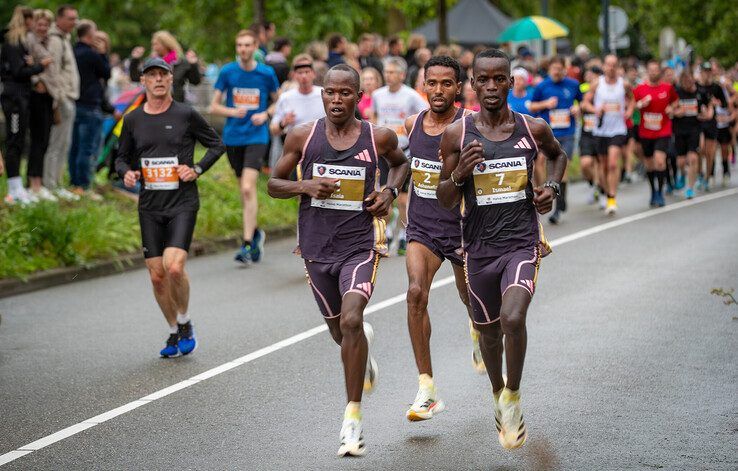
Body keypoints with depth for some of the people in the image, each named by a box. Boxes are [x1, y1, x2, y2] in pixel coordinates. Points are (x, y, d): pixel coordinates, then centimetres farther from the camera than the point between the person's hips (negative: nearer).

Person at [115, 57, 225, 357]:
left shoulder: (186, 115, -2)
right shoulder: (133, 120, 7)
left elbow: (217, 145, 8)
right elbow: (122, 157, 19)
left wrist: (197, 169, -6)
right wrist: (126, 172, -3)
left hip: (183, 203, -4)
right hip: (150, 206, 4)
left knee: (174, 267, -20)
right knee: (157, 276, 3)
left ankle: (185, 323, 4)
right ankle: (175, 332, 23)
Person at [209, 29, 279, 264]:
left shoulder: (267, 73, -1)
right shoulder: (227, 72, 2)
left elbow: (278, 101, 12)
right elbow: (214, 106, 5)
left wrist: (265, 115, -8)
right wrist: (232, 112, -14)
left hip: (257, 137, -3)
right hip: (233, 137, 3)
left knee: (248, 188, -17)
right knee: (244, 189, 12)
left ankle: (248, 244, -16)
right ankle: (255, 232, 34)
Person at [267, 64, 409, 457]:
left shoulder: (378, 138, -4)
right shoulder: (303, 137, -3)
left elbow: (400, 162, 18)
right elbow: (273, 184, 5)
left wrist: (389, 192, -1)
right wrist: (304, 186, -15)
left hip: (360, 245, -2)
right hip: (318, 249, 2)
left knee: (350, 321, -23)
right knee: (341, 332, 15)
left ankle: (353, 417, -14)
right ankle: (364, 342, 56)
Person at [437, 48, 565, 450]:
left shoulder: (534, 129, -3)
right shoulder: (457, 134, -5)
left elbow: (557, 154, 22)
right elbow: (445, 201, 0)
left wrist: (552, 186, 3)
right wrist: (459, 174, -20)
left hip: (522, 242, -1)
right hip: (479, 247, 2)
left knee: (513, 318, -24)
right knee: (488, 330, 16)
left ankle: (513, 395, 0)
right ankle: (498, 394, 44)